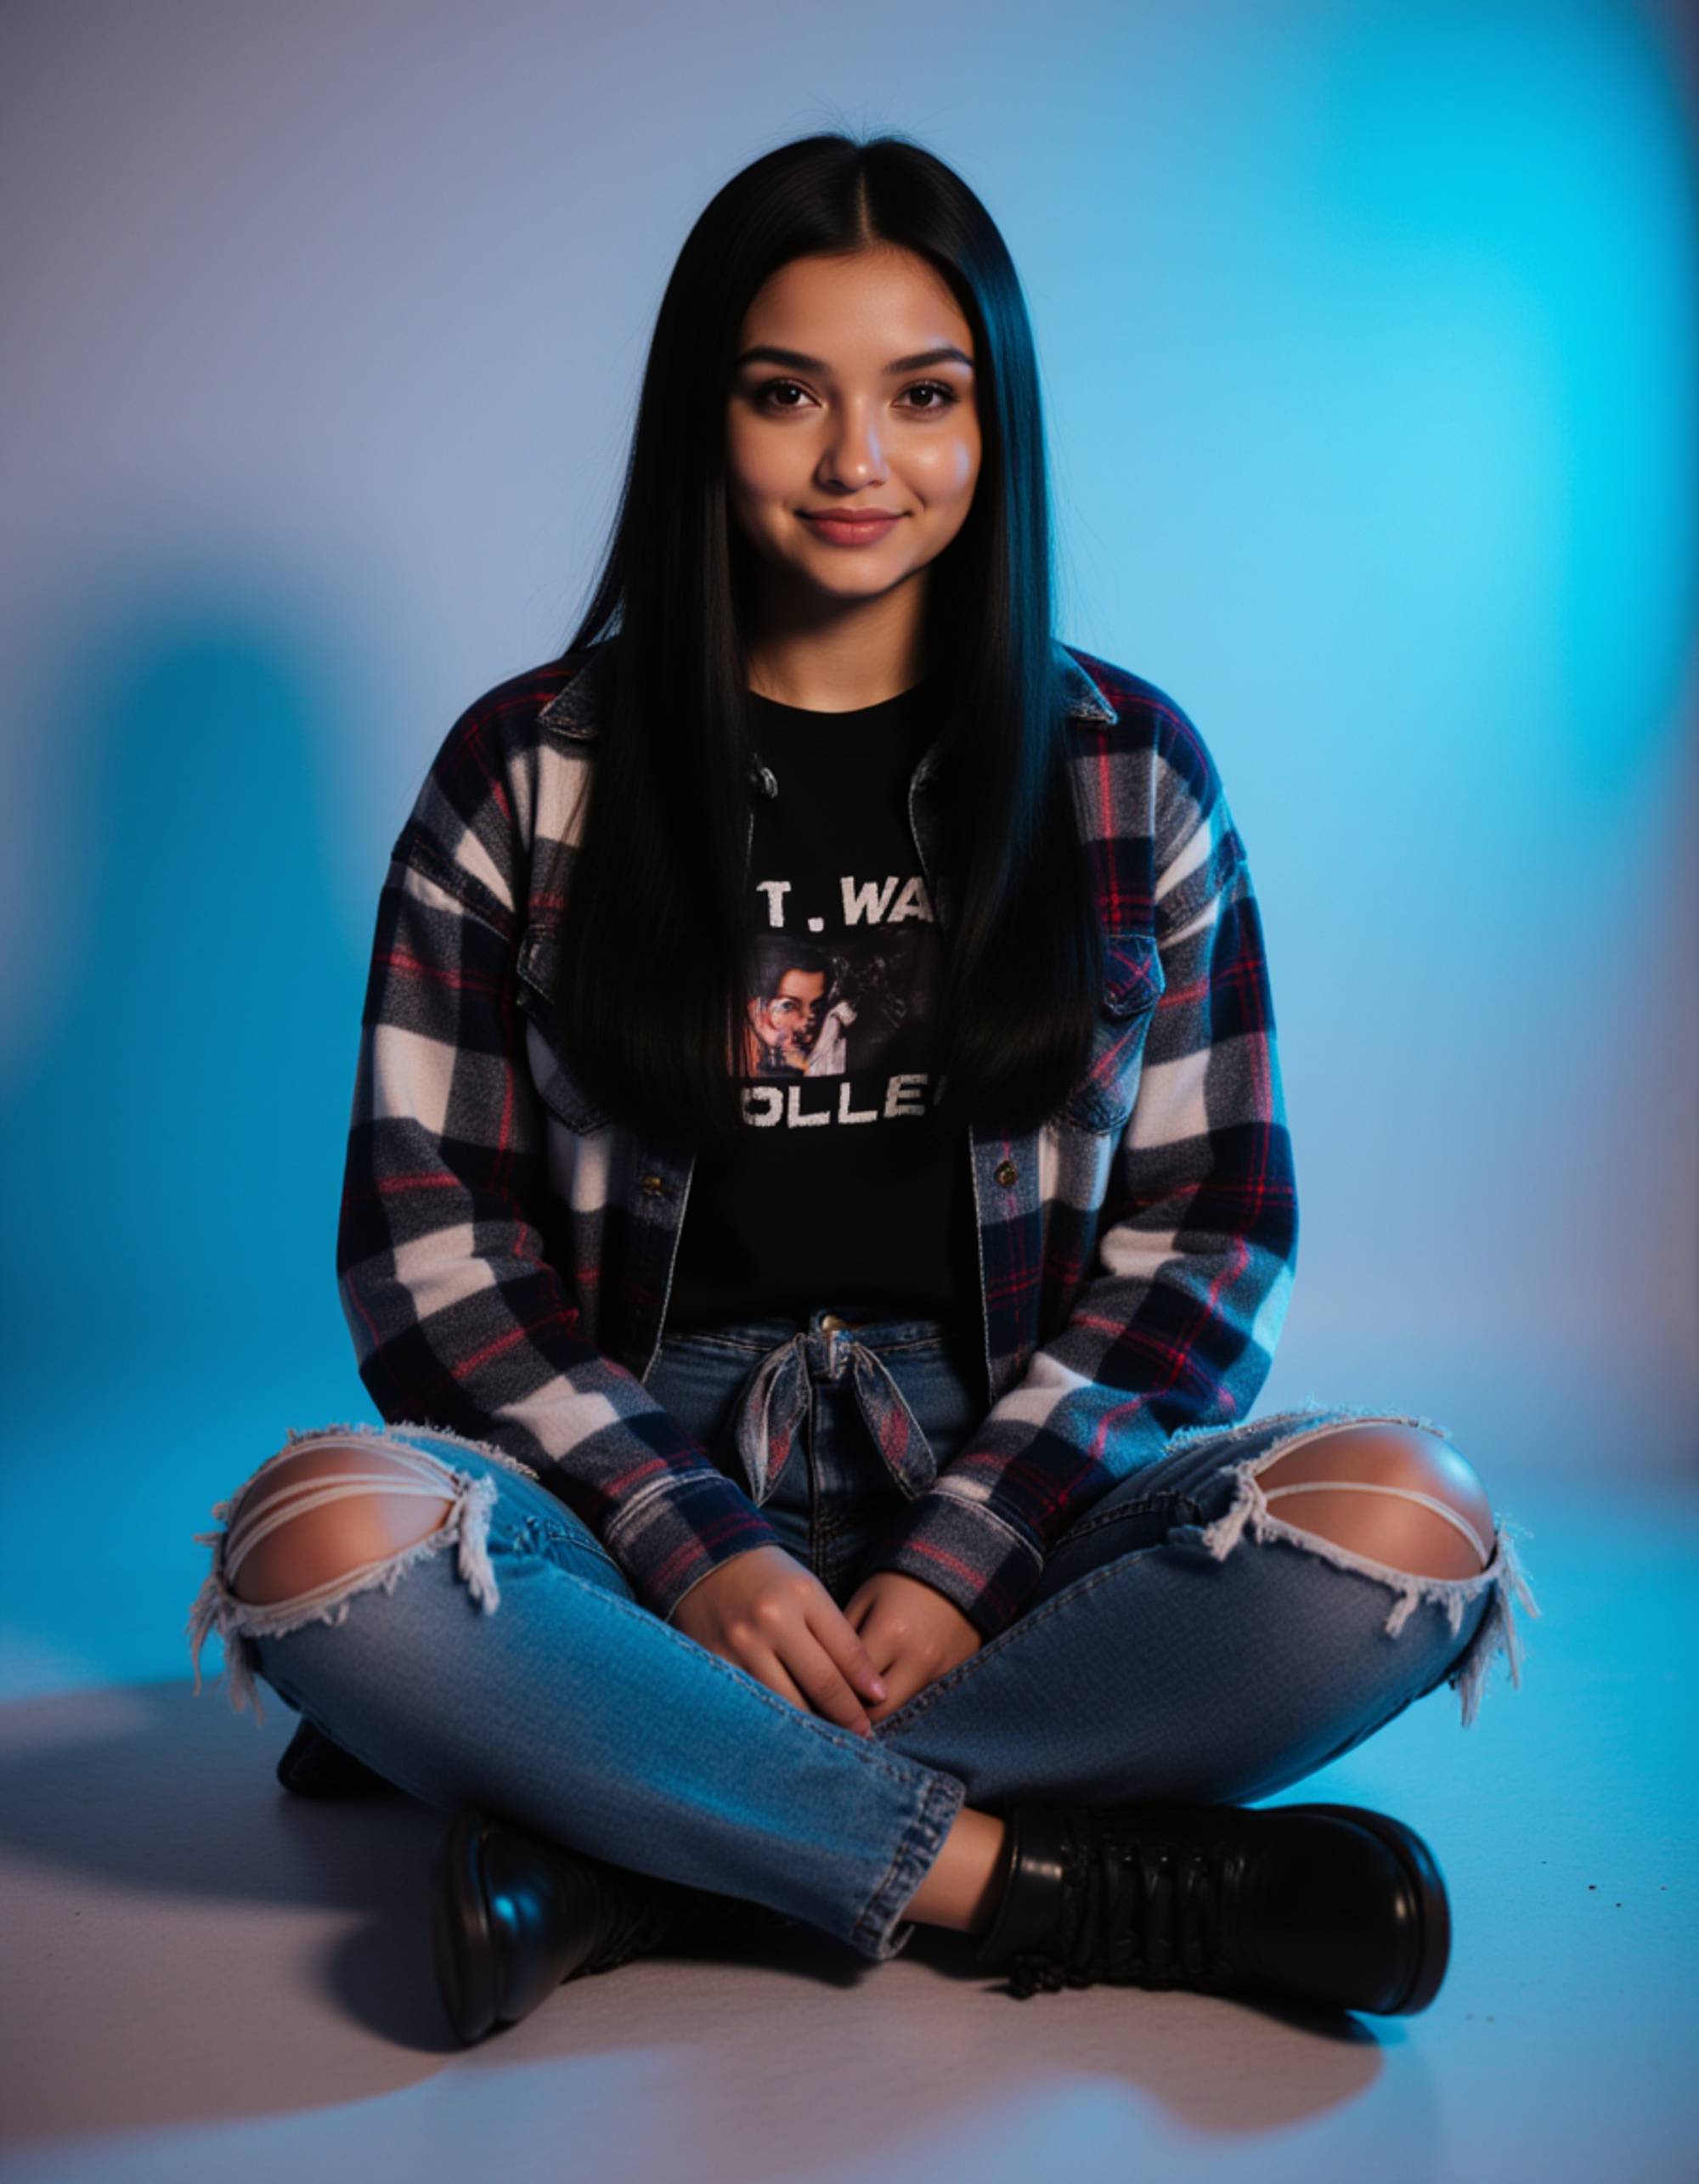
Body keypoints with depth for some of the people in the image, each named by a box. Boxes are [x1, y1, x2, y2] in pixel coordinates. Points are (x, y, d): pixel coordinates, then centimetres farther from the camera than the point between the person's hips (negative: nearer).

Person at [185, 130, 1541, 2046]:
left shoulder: (1129, 770, 8)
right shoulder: (529, 774, 4)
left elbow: (1207, 1220, 5)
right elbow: (427, 1236, 1)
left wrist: (969, 1551, -10)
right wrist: (687, 1548, -14)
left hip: (1005, 1478, 2)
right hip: (635, 1472, -1)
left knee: (1407, 1524, -28)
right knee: (316, 1537, -32)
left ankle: (632, 1835, -22)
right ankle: (1047, 1875, -21)